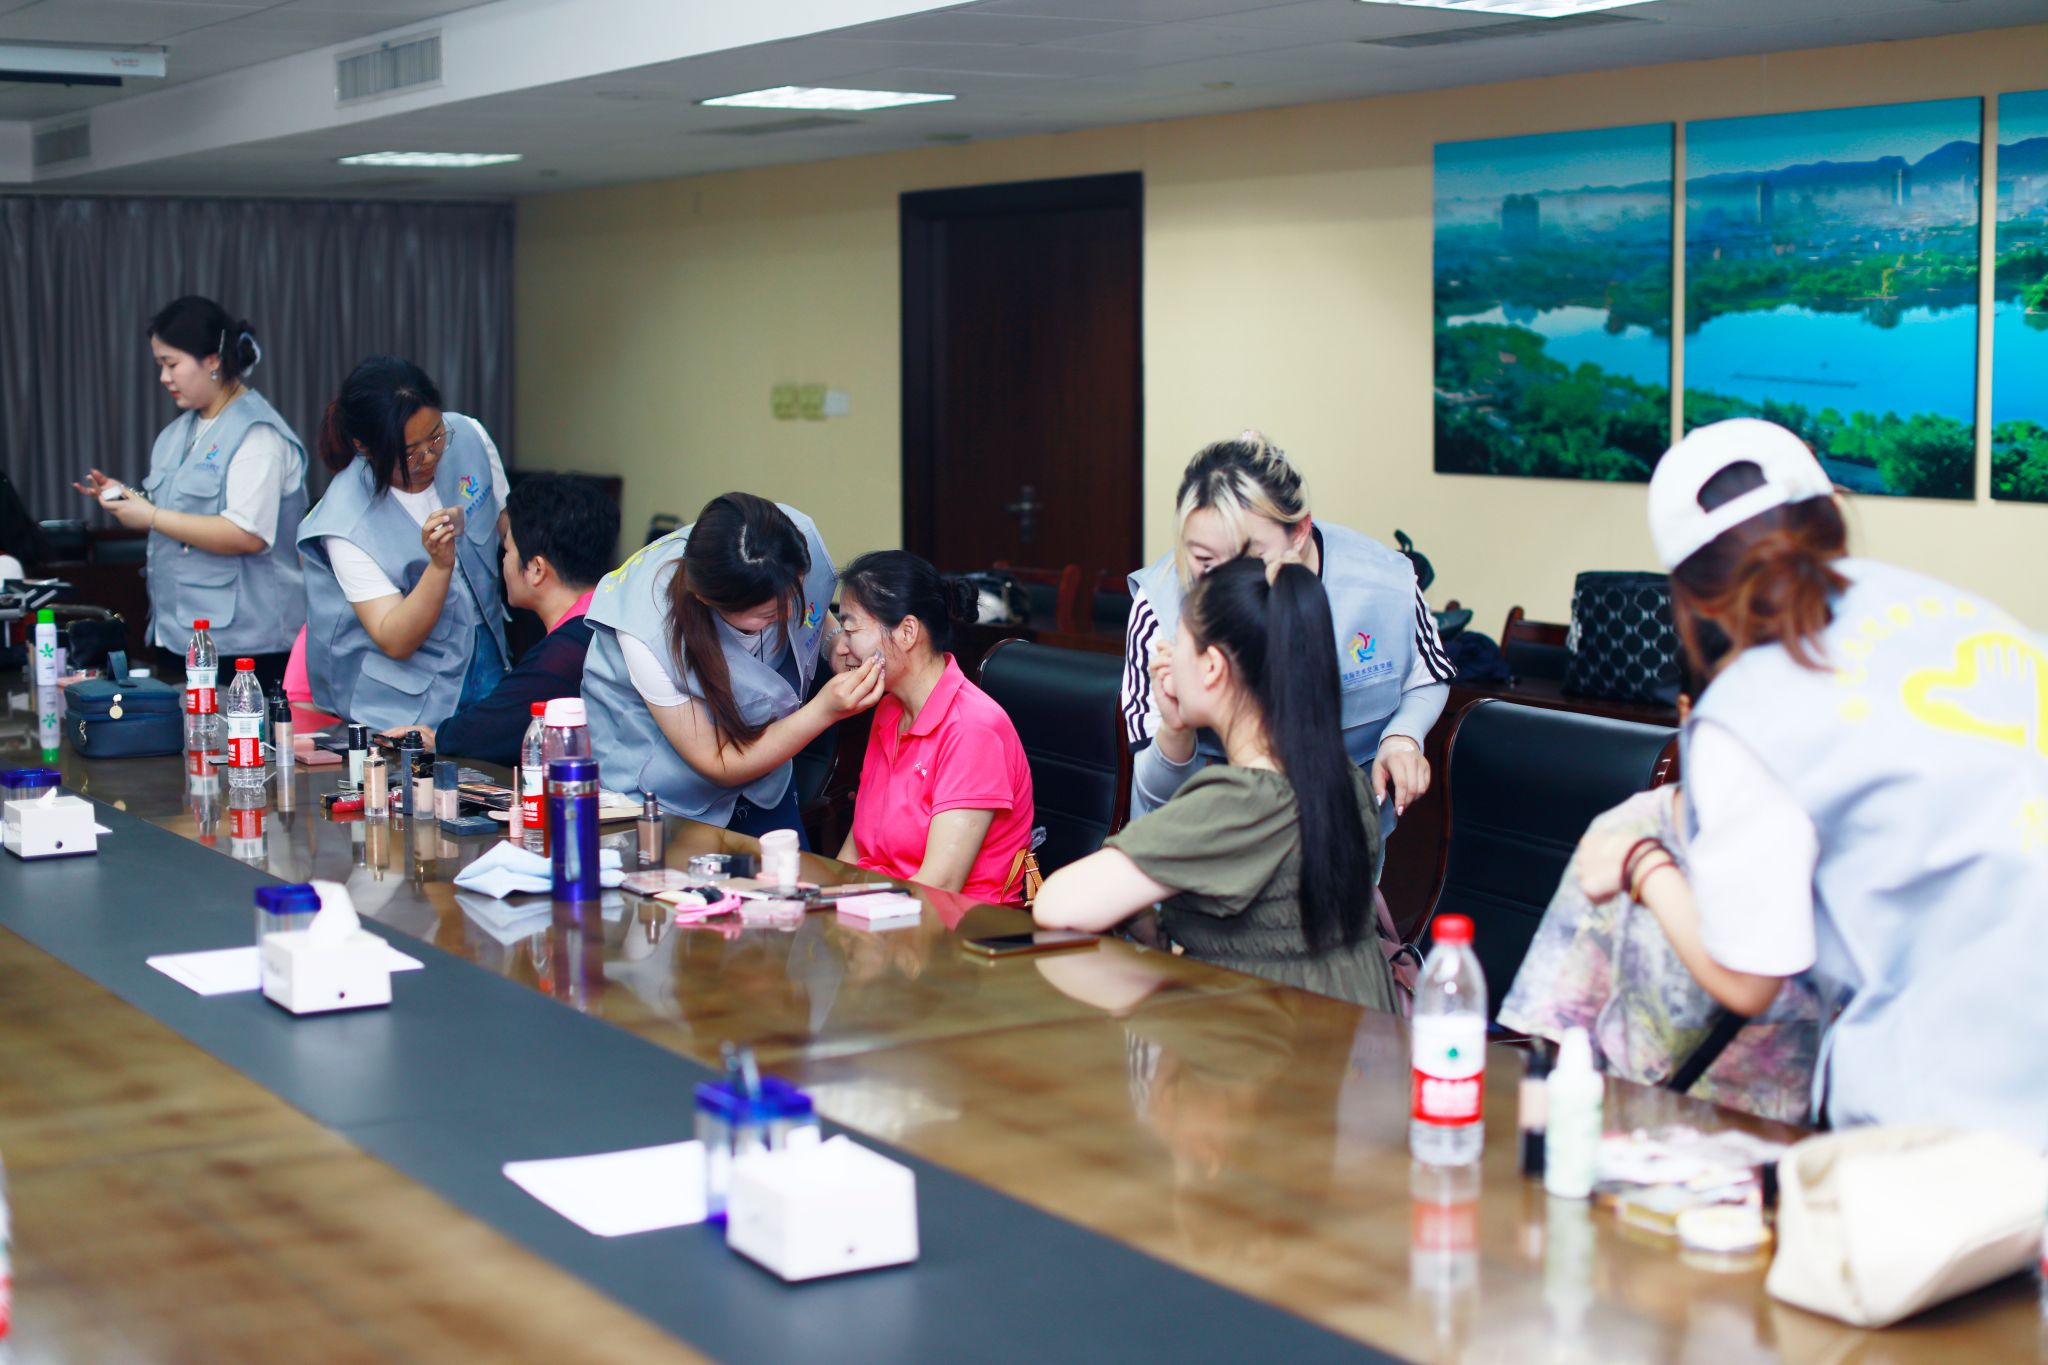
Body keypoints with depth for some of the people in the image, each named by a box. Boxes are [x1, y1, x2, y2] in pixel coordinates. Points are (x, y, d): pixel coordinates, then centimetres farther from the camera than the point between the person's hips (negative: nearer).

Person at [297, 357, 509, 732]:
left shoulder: (468, 438, -4)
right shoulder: (347, 521, -19)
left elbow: (510, 531, 13)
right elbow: (395, 642, -19)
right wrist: (440, 565, -32)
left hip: (487, 671, 4)